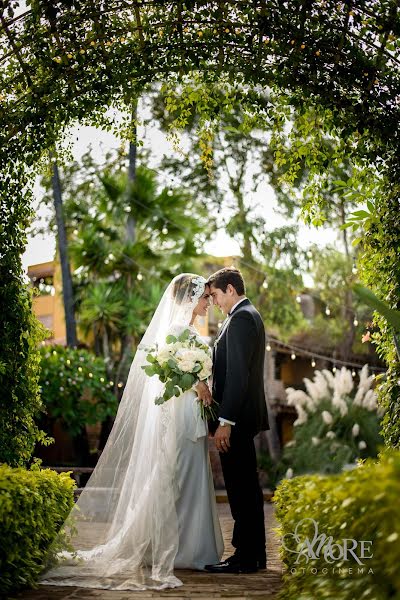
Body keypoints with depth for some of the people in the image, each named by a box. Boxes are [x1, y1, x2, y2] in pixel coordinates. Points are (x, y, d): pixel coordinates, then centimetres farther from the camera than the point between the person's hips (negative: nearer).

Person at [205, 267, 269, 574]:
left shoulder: (241, 319, -14)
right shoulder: (250, 315, 18)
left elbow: (236, 375, -21)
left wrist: (225, 421, -22)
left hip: (236, 418, -11)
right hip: (246, 416, 11)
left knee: (240, 487, -5)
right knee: (247, 486, 14)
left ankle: (244, 558, 1)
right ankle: (255, 554, 21)